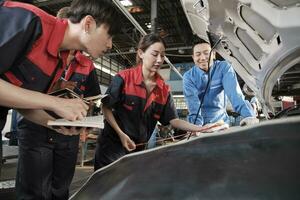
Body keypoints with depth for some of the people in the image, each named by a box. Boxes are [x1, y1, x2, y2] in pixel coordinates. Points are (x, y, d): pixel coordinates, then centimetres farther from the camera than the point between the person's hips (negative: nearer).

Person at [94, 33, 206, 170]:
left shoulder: (164, 90, -2)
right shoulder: (124, 78, -13)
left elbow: (173, 120, -3)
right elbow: (106, 108, -8)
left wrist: (200, 129, -16)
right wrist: (121, 134, -16)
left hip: (138, 149, 4)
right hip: (112, 146, -3)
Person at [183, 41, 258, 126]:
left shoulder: (224, 67, -4)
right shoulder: (188, 76, -5)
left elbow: (234, 92, -17)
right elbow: (193, 101, -17)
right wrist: (197, 124, -32)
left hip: (221, 121, 0)